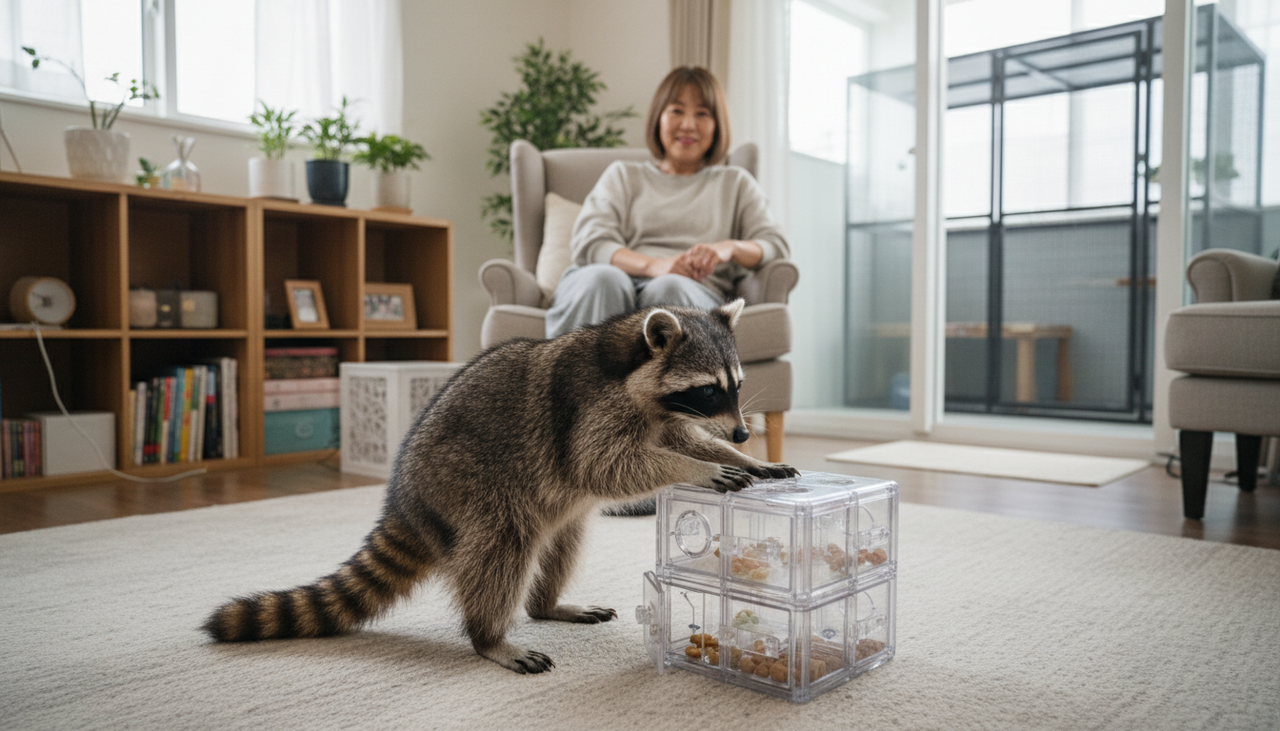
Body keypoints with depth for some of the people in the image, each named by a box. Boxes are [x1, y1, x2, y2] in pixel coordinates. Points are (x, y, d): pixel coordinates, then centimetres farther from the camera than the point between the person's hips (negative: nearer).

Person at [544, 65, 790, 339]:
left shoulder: (736, 183, 30)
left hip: (695, 293, 0)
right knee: (602, 279, -37)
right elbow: (589, 242, 9)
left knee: (669, 289, -38)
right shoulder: (623, 175, 27)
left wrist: (731, 248, -10)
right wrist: (653, 265, -12)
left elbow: (777, 246, 15)